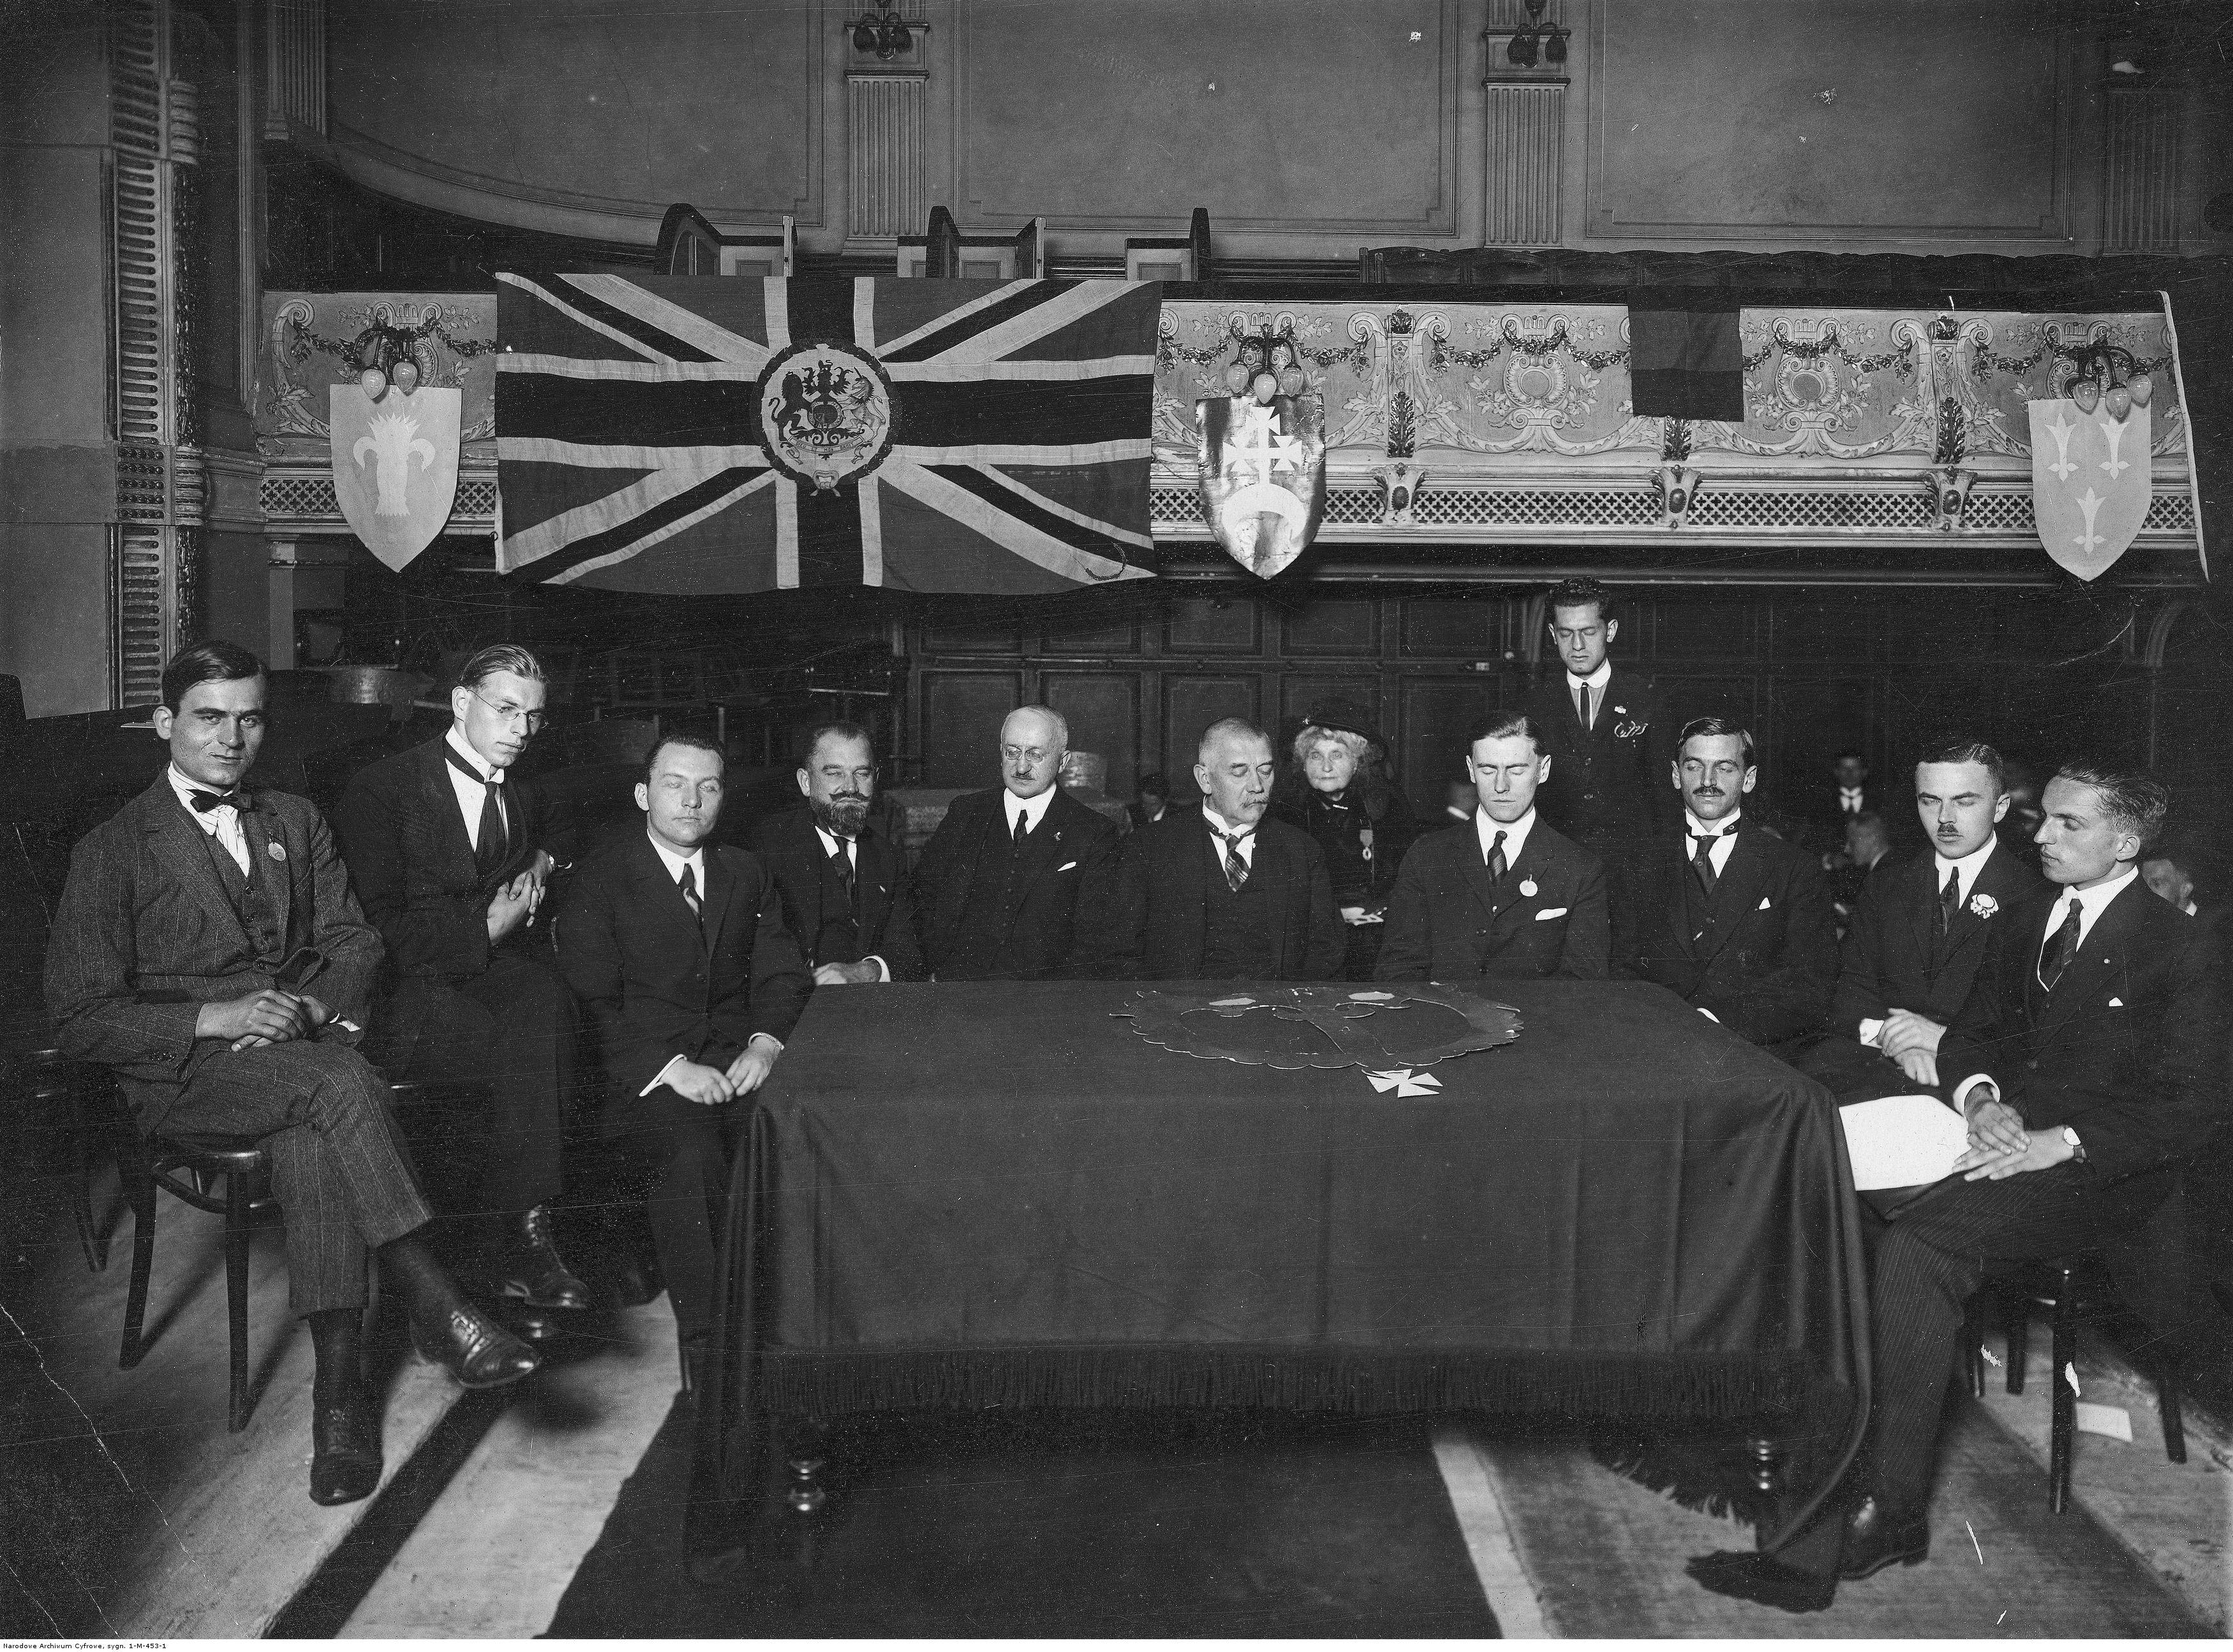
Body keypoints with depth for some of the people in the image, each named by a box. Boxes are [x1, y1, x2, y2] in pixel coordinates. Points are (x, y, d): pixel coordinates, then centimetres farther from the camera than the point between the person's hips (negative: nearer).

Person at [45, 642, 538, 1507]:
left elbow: (354, 943, 13)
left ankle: (339, 1385, -34)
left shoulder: (296, 822, 18)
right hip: (184, 1072, -3)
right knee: (337, 1081, -35)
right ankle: (435, 1308, -34)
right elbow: (79, 1016, -3)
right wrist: (217, 1018, -17)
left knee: (310, 1134, -34)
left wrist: (315, 1009, -10)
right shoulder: (113, 850, 3)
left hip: (305, 1041, 4)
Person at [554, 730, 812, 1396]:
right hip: (644, 1075, -3)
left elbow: (783, 975, 13)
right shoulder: (598, 881, 4)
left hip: (739, 1061, 4)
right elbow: (592, 1007, -5)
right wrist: (670, 1067, -17)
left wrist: (766, 1042, -8)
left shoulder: (747, 873, 19)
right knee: (691, 1156, -36)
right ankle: (704, 1352, -27)